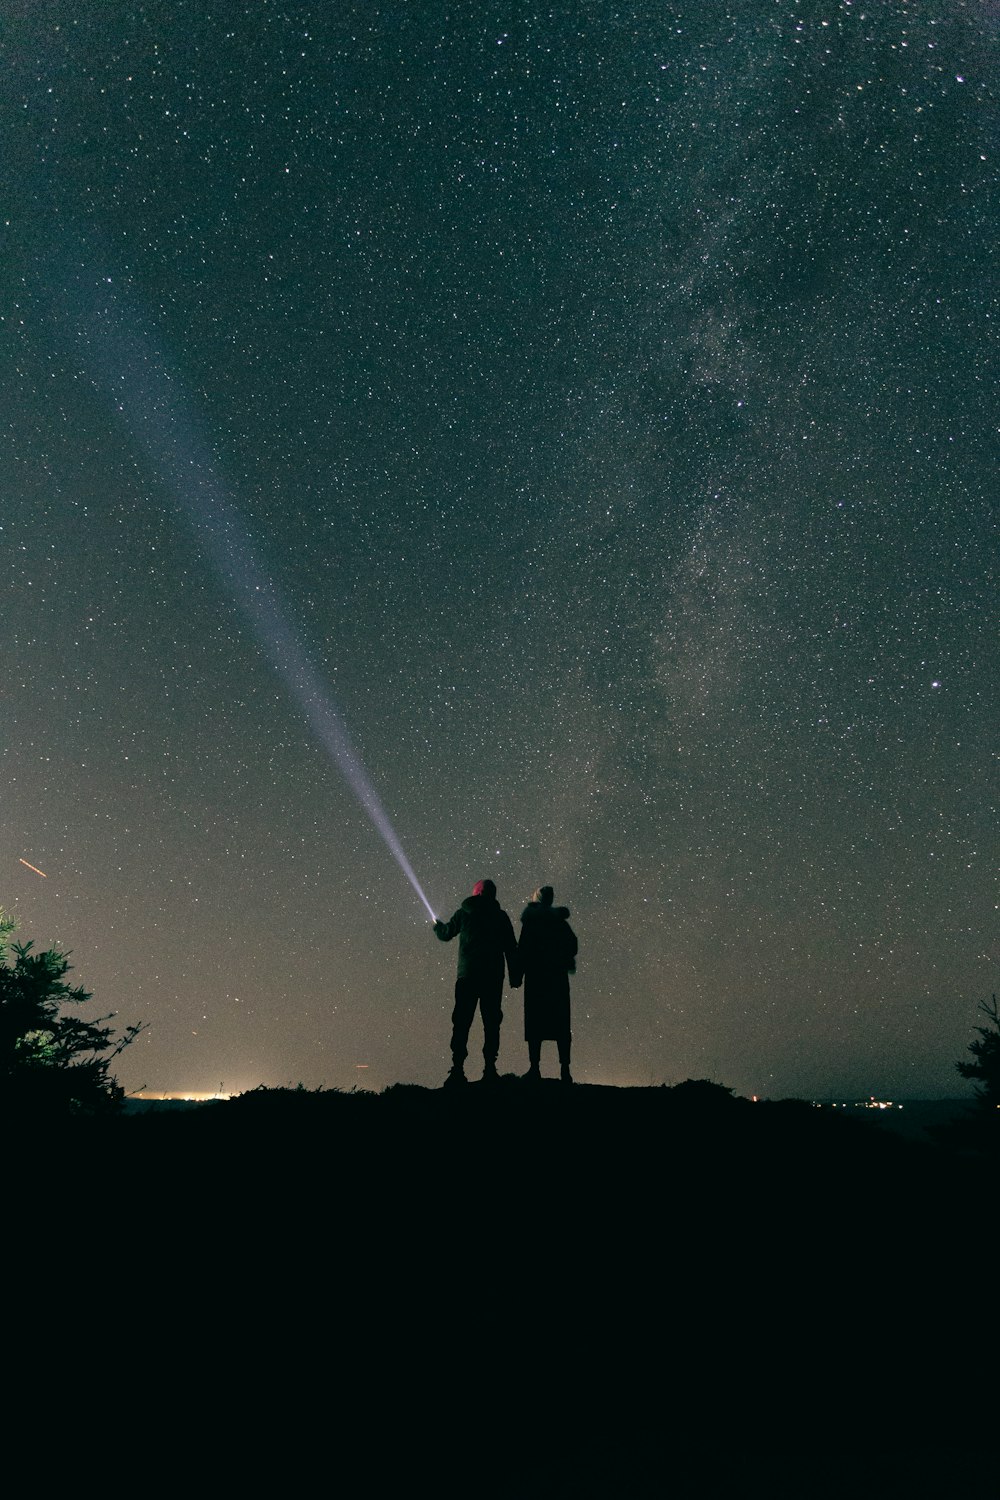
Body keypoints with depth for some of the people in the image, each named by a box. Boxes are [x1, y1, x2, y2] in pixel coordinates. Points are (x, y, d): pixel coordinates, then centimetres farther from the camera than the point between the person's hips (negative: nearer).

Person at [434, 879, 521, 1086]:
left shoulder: (463, 913, 5)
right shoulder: (501, 916, 5)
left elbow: (446, 934, 19)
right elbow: (511, 949, 4)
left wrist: (438, 925, 41)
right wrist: (515, 976, 9)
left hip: (467, 975, 0)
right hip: (494, 977, 0)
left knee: (461, 1022, 2)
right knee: (491, 1023, 5)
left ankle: (458, 1069, -3)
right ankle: (489, 1069, 2)